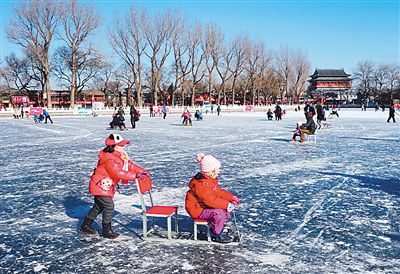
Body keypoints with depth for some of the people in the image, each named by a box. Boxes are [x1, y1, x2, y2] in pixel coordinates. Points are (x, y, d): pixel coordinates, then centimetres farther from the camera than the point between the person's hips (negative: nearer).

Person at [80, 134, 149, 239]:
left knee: (98, 206, 19)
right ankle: (107, 231, 3)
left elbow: (129, 165, 7)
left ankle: (85, 226, 33)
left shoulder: (120, 156, 5)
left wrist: (142, 171, -3)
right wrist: (135, 176, -38)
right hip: (100, 186, -11)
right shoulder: (110, 160, -28)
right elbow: (118, 173, -36)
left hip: (107, 187, 11)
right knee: (109, 206, -11)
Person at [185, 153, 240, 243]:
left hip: (205, 206, 10)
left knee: (227, 209, 6)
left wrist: (232, 198, 1)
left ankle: (217, 228, 16)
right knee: (218, 213, -30)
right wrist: (227, 204, -32)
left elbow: (219, 192, 14)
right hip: (197, 210, -10)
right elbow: (210, 200, -34)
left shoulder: (210, 180, 7)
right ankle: (217, 235, -9)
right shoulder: (200, 183, -28)